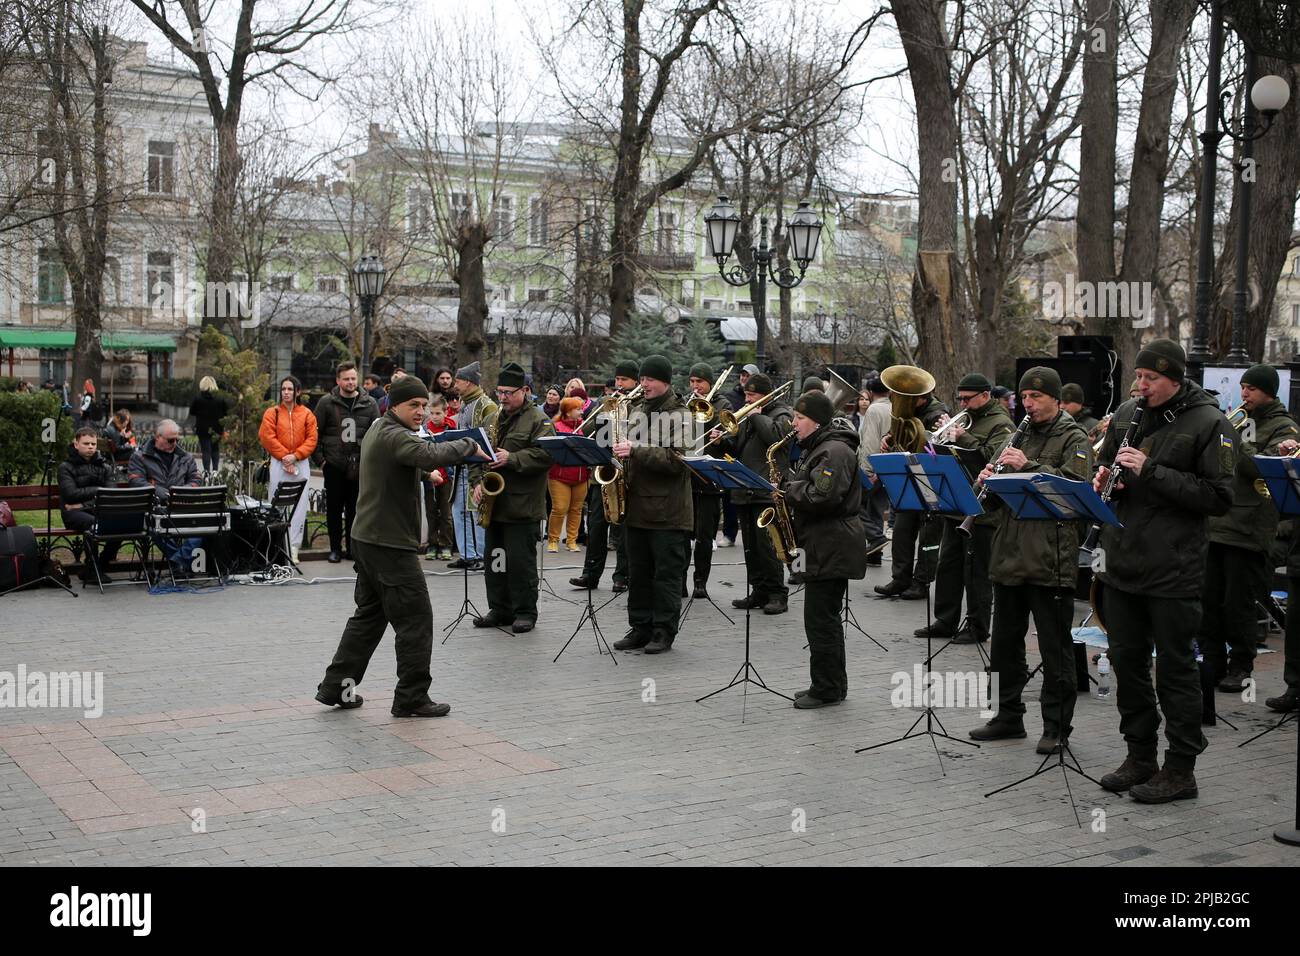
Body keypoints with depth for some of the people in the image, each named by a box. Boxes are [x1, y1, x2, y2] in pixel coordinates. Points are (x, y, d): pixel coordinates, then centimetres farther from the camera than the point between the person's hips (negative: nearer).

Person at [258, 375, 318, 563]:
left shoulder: (306, 414, 6)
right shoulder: (272, 413, 3)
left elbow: (311, 439, 0)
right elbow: (268, 438, -4)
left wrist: (295, 456, -11)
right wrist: (284, 457, -10)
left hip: (301, 464, 1)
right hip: (278, 464, -1)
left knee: (299, 506, -2)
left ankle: (293, 548, 1)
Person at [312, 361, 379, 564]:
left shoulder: (369, 404, 6)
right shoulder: (326, 402, 2)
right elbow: (315, 432, 3)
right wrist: (320, 459, -4)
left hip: (360, 467, 1)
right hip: (334, 465, -1)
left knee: (356, 509, 6)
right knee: (334, 509, 5)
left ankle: (353, 547, 15)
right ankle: (335, 549, 14)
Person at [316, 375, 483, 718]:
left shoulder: (378, 430, 15)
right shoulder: (394, 436, -18)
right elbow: (430, 455, -35)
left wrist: (424, 473, 8)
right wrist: (469, 445, -23)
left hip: (368, 538, 10)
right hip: (390, 543, -10)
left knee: (370, 614, 18)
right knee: (415, 618, -3)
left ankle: (336, 686, 21)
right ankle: (412, 698, 2)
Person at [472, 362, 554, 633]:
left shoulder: (538, 420, -6)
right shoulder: (493, 418, 15)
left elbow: (544, 455, -18)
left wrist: (511, 459, -23)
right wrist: (478, 482, 3)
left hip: (522, 506, -7)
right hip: (494, 502, 7)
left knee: (520, 561, -2)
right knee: (494, 559, 11)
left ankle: (525, 612, 8)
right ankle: (499, 609, 21)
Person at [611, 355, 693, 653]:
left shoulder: (680, 416, -7)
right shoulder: (639, 413, 14)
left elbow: (677, 459, -19)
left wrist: (636, 452, -23)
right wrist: (620, 454, 4)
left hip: (668, 512, -7)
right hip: (636, 508, 7)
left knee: (667, 575, 1)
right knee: (638, 574, 11)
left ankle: (664, 632, 7)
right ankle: (640, 628, 19)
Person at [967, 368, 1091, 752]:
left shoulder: (1073, 438, -2)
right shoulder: (1019, 437, 18)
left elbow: (1074, 484, -19)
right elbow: (994, 498, 20)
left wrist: (1027, 466, -22)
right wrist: (989, 479, -2)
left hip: (1050, 561, -7)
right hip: (1009, 558, 7)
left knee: (1055, 648, 1)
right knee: (1005, 642, 14)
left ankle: (1056, 726, 9)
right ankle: (1009, 715, 26)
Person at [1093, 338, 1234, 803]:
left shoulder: (1209, 423, -9)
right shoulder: (1127, 414, 10)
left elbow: (1219, 497, -15)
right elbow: (1106, 466, 22)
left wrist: (1152, 472, -20)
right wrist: (1104, 478, -2)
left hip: (1174, 569, -6)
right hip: (1122, 562, 6)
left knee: (1175, 667, 2)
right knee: (1126, 660, 13)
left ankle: (1180, 770, 13)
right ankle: (1139, 757, 27)